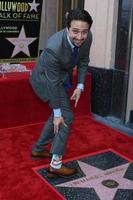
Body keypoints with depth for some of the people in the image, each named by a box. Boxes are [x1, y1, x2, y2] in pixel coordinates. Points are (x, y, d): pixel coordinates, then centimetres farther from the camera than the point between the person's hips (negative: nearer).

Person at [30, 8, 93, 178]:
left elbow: (83, 61, -2)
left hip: (64, 76, 7)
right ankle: (55, 164, -3)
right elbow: (52, 82, -30)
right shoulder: (54, 47, -37)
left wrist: (80, 86, -12)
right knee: (66, 117, -12)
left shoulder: (87, 37, -20)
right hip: (46, 78, -7)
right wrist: (57, 113, -23)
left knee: (59, 114, 15)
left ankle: (38, 149, 33)